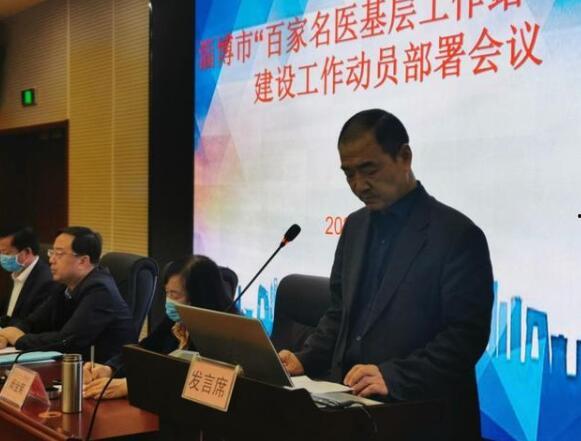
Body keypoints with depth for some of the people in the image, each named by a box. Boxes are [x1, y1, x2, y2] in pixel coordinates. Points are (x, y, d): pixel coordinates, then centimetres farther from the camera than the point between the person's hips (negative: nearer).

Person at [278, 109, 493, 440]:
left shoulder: (458, 235, -9)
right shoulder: (356, 226, 12)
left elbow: (468, 335, -13)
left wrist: (393, 376, -22)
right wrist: (305, 361, 1)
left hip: (423, 414, -5)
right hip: (353, 402, 6)